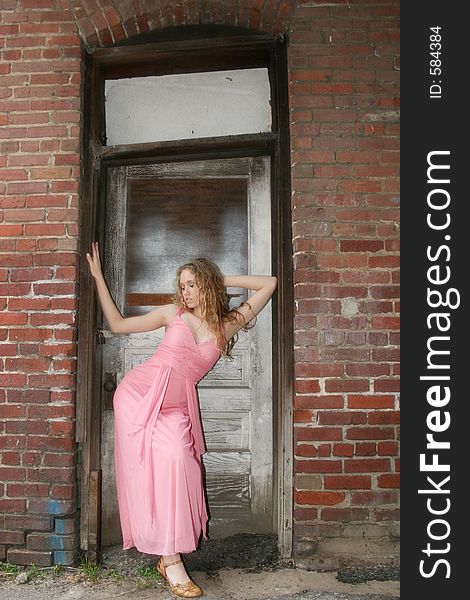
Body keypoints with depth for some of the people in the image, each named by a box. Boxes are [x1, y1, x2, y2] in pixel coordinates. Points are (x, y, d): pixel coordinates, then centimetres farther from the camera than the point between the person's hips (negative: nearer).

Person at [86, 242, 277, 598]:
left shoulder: (229, 325, 8)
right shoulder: (173, 314, 7)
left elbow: (269, 284, 12)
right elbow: (117, 324, 13)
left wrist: (222, 280, 10)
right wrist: (98, 277, 13)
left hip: (176, 406, 2)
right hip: (140, 392, -2)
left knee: (180, 464, -16)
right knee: (168, 459, -17)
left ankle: (170, 556, 0)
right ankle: (171, 560, -10)